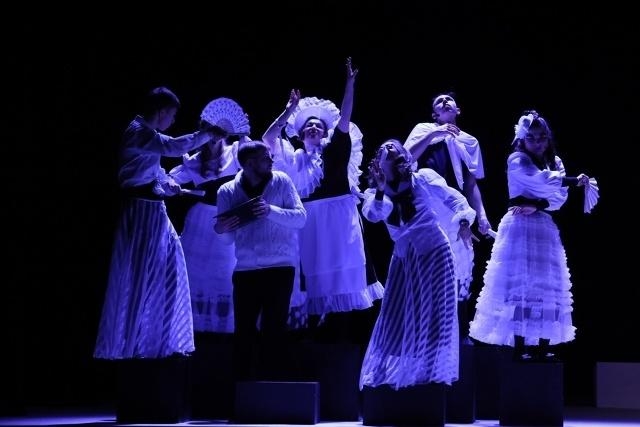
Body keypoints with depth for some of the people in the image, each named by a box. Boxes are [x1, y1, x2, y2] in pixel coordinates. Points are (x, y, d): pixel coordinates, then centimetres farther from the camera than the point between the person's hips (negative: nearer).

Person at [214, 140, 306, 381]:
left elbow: (300, 217, -6)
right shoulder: (228, 191, 3)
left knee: (274, 329, -4)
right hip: (245, 269, 1)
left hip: (280, 267, -1)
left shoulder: (281, 181, 1)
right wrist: (222, 230, -19)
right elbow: (228, 239, 5)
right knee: (243, 331, 0)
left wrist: (271, 210, -21)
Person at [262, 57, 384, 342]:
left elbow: (344, 118, -1)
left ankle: (348, 338, -3)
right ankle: (322, 339, 7)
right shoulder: (295, 157, 13)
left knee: (344, 271, -4)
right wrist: (290, 111, 1)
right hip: (310, 222, 2)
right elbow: (268, 138, 5)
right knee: (317, 275, 4)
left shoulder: (334, 150, 9)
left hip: (338, 219, -2)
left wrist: (350, 84, -9)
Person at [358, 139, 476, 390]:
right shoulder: (375, 193, 1)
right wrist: (381, 187, -21)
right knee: (396, 316, 4)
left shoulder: (422, 178, -5)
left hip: (433, 252, -3)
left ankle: (433, 373, 5)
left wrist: (463, 220, -27)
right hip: (404, 257, 3)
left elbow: (452, 198, -10)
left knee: (435, 313, -3)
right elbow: (373, 215, -19)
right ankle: (388, 373, 14)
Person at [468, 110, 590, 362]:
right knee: (519, 286, -9)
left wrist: (536, 206, -15)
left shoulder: (555, 162, 15)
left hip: (545, 228, 6)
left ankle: (543, 347, 5)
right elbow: (540, 182, -16)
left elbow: (560, 197, 3)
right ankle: (519, 347, -11)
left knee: (547, 289, 3)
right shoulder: (517, 160, -2)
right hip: (520, 227, -6)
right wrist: (573, 181, -5)